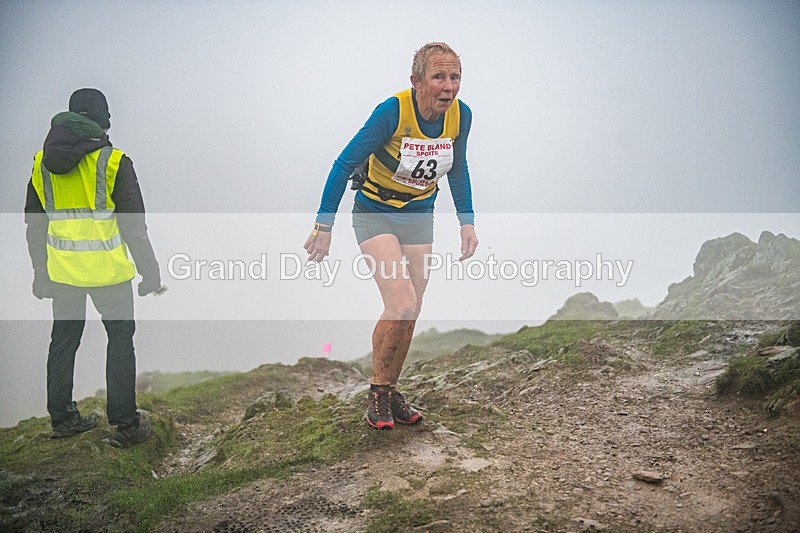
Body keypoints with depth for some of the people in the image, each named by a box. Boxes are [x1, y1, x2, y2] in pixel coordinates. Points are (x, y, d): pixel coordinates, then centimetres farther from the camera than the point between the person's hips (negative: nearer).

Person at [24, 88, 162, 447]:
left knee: (62, 342, 17)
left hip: (62, 272, 5)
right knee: (120, 340, 7)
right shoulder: (113, 162, -11)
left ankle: (62, 418, 27)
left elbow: (34, 226, 11)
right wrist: (150, 272, -2)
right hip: (108, 272, -5)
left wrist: (41, 274, 20)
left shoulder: (41, 164, 5)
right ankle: (125, 425, 9)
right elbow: (134, 225, -11)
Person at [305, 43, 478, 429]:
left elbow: (458, 170, 8)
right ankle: (377, 393, 1)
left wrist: (467, 221, 3)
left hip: (419, 217, 5)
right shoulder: (393, 112, -25)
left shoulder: (461, 115, -11)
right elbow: (344, 165, -18)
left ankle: (391, 391, 25)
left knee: (409, 314, 7)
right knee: (402, 304, -19)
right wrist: (324, 227, -19)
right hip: (375, 214, -5)